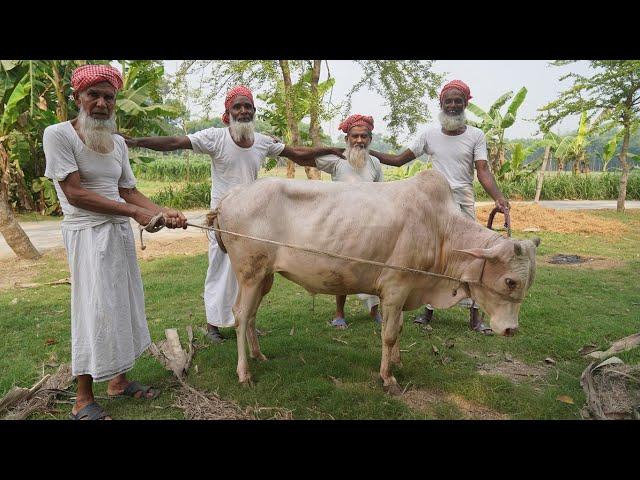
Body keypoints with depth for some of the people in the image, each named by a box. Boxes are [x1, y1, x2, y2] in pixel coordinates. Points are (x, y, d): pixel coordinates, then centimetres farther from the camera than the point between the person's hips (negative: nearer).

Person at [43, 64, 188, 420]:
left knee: (123, 306, 11)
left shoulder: (118, 142, 9)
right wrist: (134, 212, -18)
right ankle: (84, 400, 11)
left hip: (121, 232, 6)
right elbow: (74, 193, -15)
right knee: (95, 311, -5)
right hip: (87, 233, -6)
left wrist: (163, 212, -9)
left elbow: (129, 192, 8)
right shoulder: (59, 134, -9)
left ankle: (118, 380, 27)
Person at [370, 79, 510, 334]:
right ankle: (429, 309, 20)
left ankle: (474, 315, 8)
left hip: (464, 206, -1)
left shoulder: (476, 135, 2)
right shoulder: (429, 134, 6)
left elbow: (483, 171, -8)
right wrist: (367, 152, 0)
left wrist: (498, 197, -25)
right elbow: (399, 159, 7)